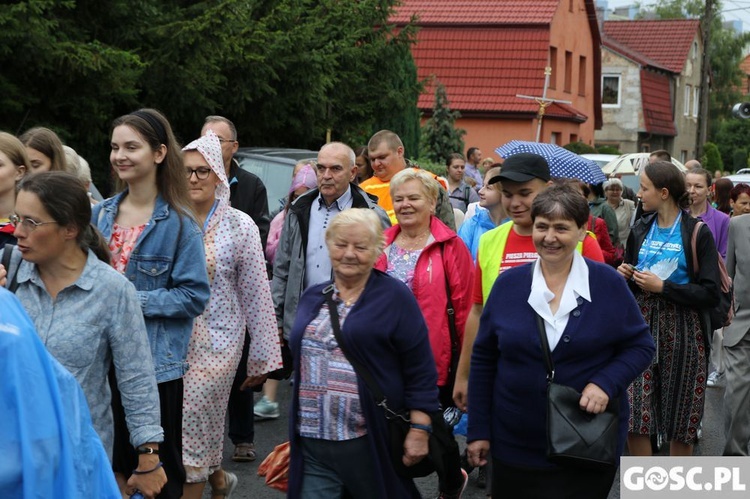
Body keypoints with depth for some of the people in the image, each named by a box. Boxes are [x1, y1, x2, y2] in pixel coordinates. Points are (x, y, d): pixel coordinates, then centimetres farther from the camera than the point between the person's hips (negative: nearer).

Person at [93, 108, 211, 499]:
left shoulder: (178, 223, -9)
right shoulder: (101, 214, 6)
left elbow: (194, 296, -12)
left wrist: (133, 300, -19)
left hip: (157, 364, -5)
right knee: (115, 463, 14)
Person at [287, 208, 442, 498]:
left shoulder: (395, 297, -5)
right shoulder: (312, 298, 13)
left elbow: (420, 371, -7)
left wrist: (419, 430, -11)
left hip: (371, 443, -4)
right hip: (311, 443, 5)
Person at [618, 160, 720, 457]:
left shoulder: (697, 233, -7)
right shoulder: (641, 230, 9)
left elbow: (710, 294, -12)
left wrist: (662, 286, -16)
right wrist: (625, 275, -1)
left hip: (682, 329, -4)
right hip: (642, 324, 4)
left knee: (681, 420, 6)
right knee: (633, 414, -3)